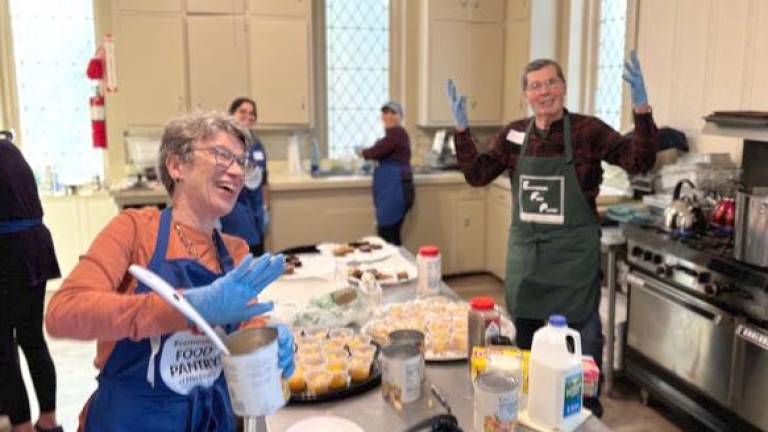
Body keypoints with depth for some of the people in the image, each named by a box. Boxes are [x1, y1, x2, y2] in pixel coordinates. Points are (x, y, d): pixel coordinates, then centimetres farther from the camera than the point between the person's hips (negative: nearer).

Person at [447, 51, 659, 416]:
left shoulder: (588, 130, -9)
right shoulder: (513, 134, 1)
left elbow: (639, 162, -18)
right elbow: (477, 176, 0)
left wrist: (641, 107, -31)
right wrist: (462, 129, -10)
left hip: (574, 253, -3)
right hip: (525, 250, 4)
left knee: (582, 335, 11)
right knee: (525, 331, 18)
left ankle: (588, 406, 33)